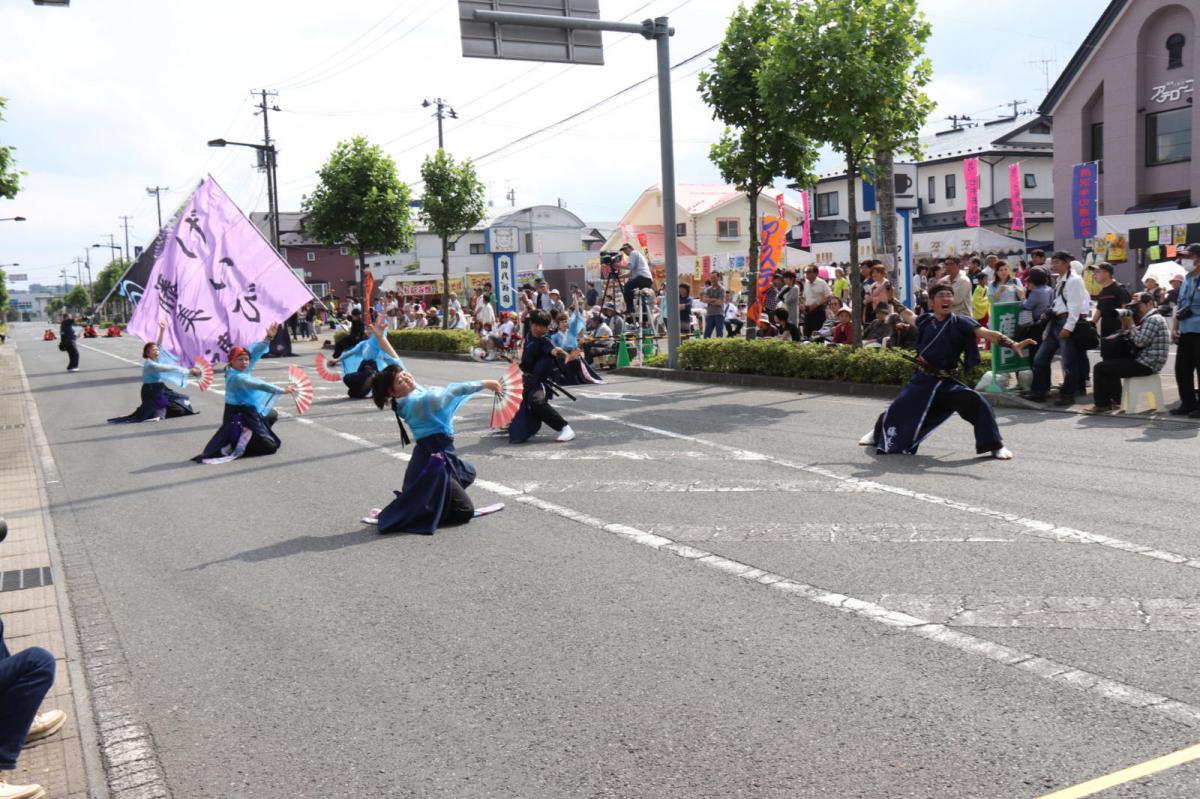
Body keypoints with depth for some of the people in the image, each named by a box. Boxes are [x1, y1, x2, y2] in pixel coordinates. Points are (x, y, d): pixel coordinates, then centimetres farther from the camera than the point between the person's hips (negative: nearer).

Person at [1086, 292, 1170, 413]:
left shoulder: (1154, 319, -14)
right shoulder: (1148, 319, 19)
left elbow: (1140, 341, -22)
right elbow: (1129, 338, 17)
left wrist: (1131, 325, -13)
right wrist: (1125, 326, 0)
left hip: (1146, 365, -12)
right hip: (1142, 360, 12)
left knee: (1100, 368, -13)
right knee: (1110, 364, 30)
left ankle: (1101, 404, -2)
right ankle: (1114, 401, 21)